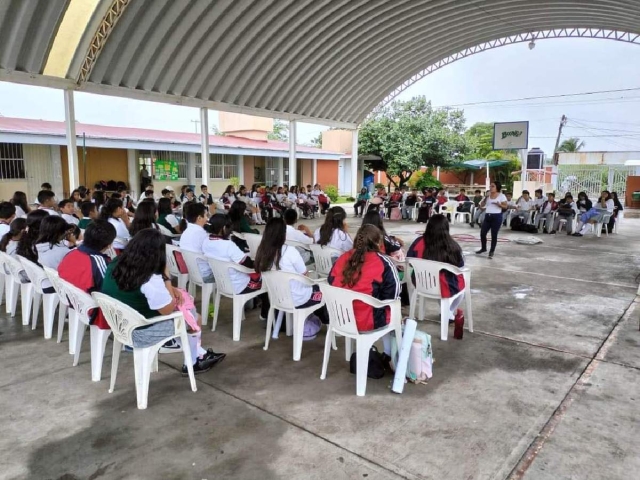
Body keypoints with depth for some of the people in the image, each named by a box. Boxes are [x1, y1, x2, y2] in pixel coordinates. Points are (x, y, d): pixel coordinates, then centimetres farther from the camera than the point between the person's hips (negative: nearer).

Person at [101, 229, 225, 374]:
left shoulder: (116, 265, -6)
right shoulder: (151, 279, -31)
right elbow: (168, 309, -17)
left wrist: (169, 289, 0)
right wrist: (166, 276, -14)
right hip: (141, 333, -8)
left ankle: (200, 354, 34)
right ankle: (192, 364, 36)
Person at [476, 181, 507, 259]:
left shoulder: (501, 196, -3)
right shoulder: (488, 195, 10)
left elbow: (505, 206, -4)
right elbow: (481, 205, 7)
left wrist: (499, 204, -22)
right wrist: (485, 198, -6)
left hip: (496, 216, -5)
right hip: (487, 216, 5)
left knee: (494, 235, 0)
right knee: (482, 233, 4)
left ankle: (492, 251, 12)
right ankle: (483, 248, 25)